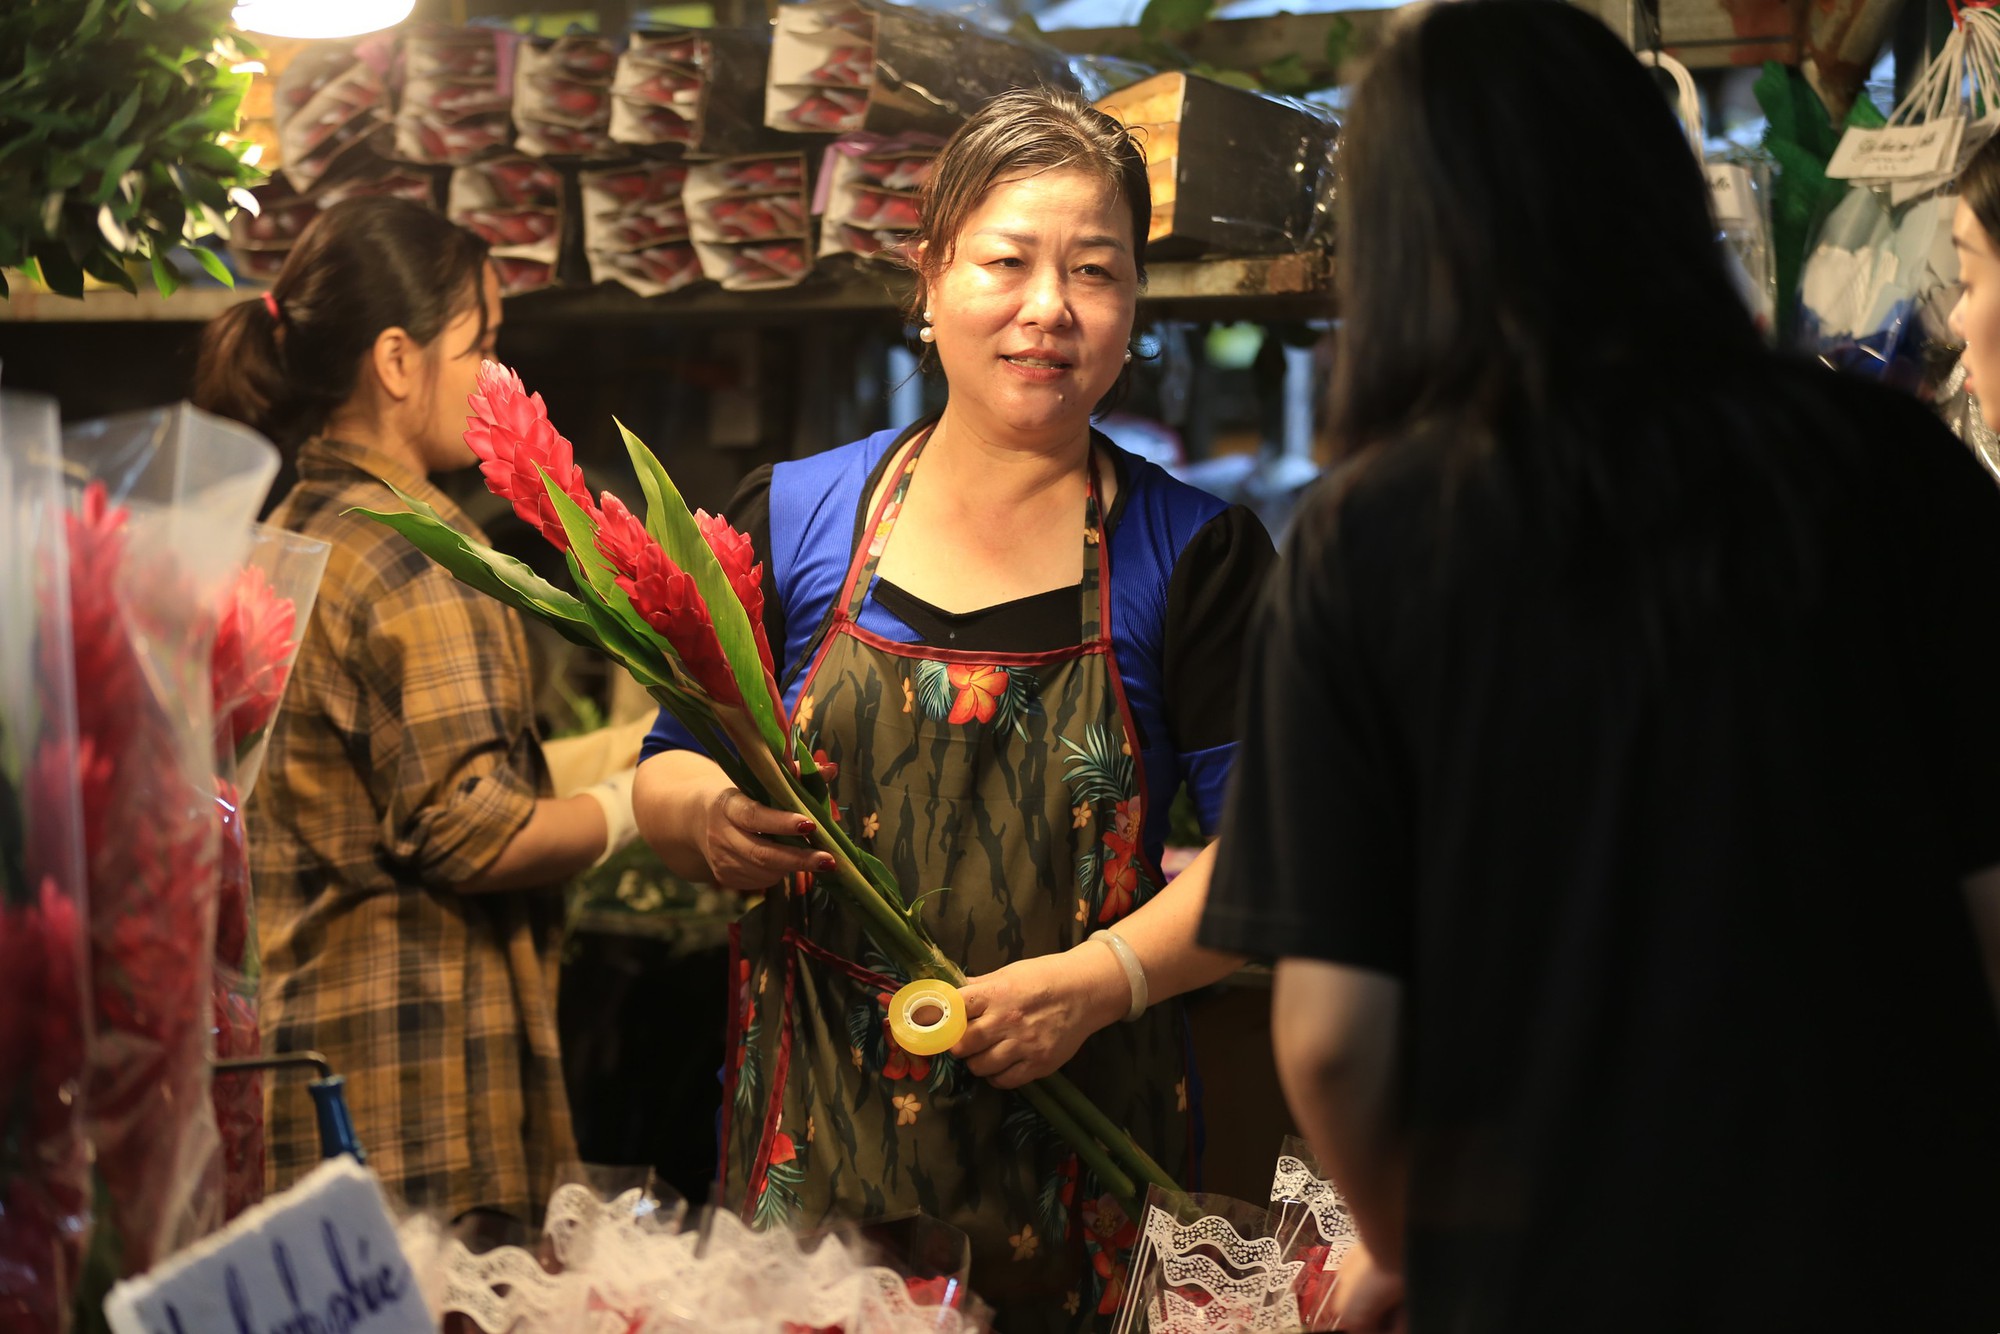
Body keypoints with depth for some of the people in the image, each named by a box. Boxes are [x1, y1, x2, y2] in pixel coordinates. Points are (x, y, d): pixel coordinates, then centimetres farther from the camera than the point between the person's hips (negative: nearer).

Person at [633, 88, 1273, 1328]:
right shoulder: (796, 518, 4)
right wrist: (710, 820, -13)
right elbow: (668, 773, 10)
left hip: (1078, 1133, -1)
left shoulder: (1193, 552, -1)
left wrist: (1100, 980, -18)